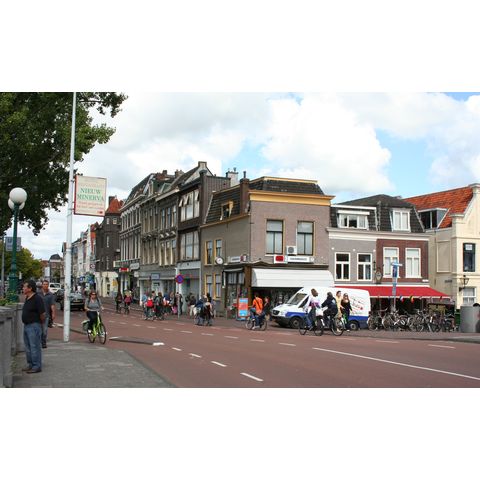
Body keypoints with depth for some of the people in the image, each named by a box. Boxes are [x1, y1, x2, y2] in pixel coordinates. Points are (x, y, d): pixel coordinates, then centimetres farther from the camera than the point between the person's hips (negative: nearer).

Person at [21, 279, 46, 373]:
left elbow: (42, 314, -17)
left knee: (35, 347, -5)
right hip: (26, 325, 10)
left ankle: (37, 366, 1)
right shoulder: (27, 298, 12)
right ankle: (30, 364, 26)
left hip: (34, 326, -10)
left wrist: (40, 323, -3)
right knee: (28, 347, 16)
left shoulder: (37, 298, -17)